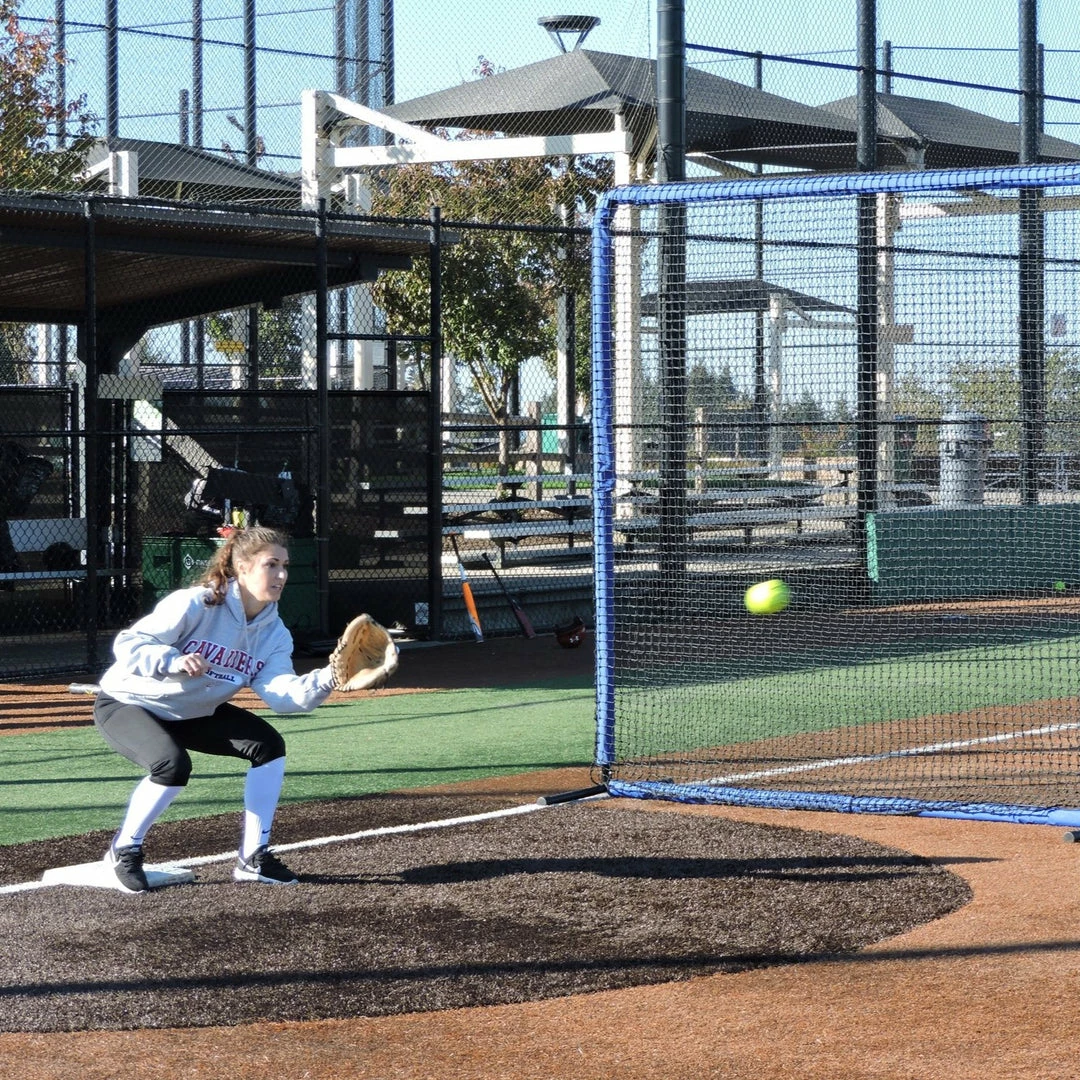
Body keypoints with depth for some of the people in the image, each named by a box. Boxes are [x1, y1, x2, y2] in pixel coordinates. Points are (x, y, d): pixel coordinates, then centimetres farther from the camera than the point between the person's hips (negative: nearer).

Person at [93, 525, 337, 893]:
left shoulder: (274, 633, -8)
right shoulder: (195, 605, -27)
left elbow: (282, 693, -22)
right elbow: (127, 644, -28)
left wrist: (325, 681, -40)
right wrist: (174, 661, -45)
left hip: (193, 713, 7)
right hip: (126, 702, -7)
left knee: (268, 744, -8)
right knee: (173, 764, -33)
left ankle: (253, 858, 1)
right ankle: (124, 850, -9)